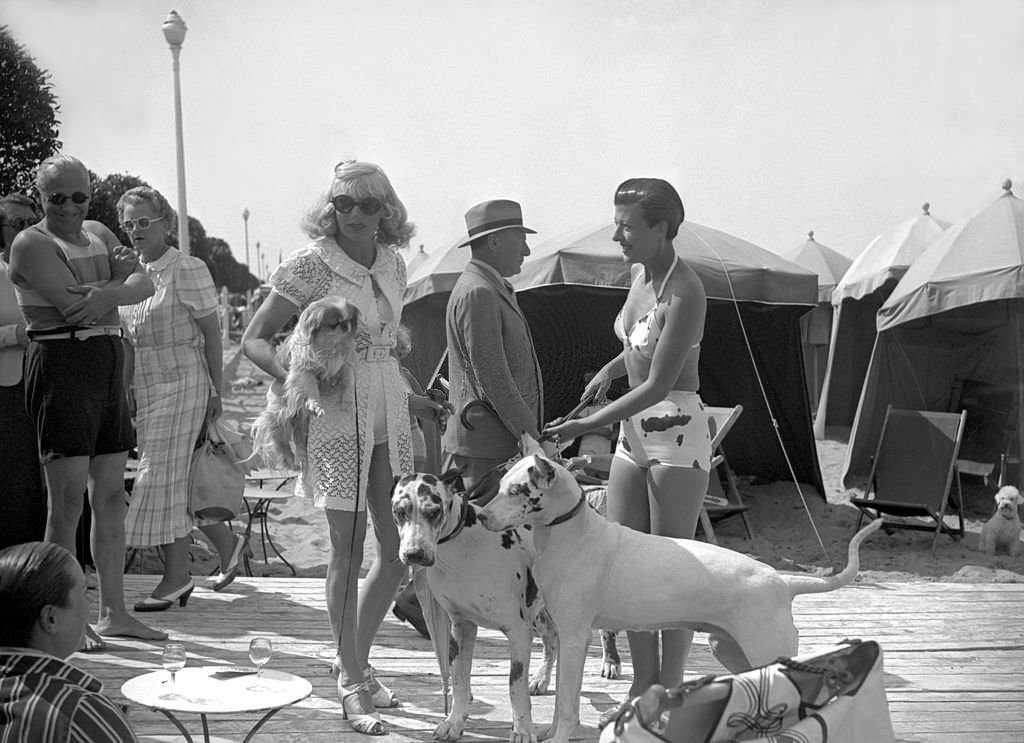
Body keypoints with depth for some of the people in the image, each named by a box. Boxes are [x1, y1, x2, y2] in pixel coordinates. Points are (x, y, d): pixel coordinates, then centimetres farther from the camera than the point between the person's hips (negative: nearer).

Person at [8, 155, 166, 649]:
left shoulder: (98, 234, 17)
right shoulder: (31, 244, -5)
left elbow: (143, 284, 1)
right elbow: (74, 304, -18)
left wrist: (102, 293, -16)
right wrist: (117, 280, -5)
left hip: (109, 367, 7)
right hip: (61, 365, -7)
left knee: (111, 495, 9)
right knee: (67, 501, -8)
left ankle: (113, 612, 17)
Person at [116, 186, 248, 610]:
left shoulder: (186, 270, -10)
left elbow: (211, 333, -9)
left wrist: (215, 391, -10)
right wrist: (126, 392, 12)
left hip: (181, 383, -7)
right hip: (144, 388, 7)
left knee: (162, 478, -6)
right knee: (174, 479, 10)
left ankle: (176, 578, 3)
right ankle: (227, 543, 28)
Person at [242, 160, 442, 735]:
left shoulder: (392, 263, 8)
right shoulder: (310, 265, -9)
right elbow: (256, 339, -7)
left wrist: (412, 397, 17)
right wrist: (296, 380, -23)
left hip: (389, 412, 6)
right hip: (337, 413, -6)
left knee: (401, 545, 8)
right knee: (348, 551, -1)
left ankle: (357, 660, 27)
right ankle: (353, 683, 12)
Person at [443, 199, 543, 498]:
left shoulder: (494, 289, 20)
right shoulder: (477, 293, -15)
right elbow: (492, 379, -19)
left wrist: (533, 433, 22)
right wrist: (531, 436, -15)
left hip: (502, 439, 10)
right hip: (485, 445, -10)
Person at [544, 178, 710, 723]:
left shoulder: (685, 293, -19)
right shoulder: (640, 273, 7)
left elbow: (658, 384, -21)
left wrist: (587, 425, -21)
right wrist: (610, 368, 13)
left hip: (677, 433, -9)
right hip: (634, 432, 9)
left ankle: (670, 691, 13)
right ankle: (642, 683, 20)